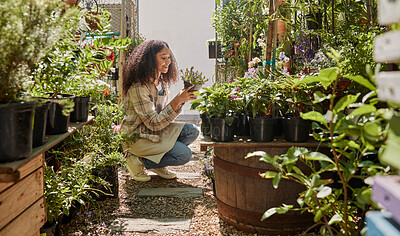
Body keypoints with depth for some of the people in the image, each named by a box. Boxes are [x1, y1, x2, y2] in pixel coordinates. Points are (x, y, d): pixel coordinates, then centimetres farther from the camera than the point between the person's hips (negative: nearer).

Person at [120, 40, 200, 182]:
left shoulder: (161, 82, 4)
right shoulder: (138, 87, -23)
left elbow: (166, 115, 7)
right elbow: (154, 124, -25)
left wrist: (181, 100, -11)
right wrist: (177, 101, -29)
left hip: (155, 132, 8)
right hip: (136, 137, -8)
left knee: (192, 131, -8)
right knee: (184, 155, -19)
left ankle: (158, 164, 5)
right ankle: (138, 162, -3)